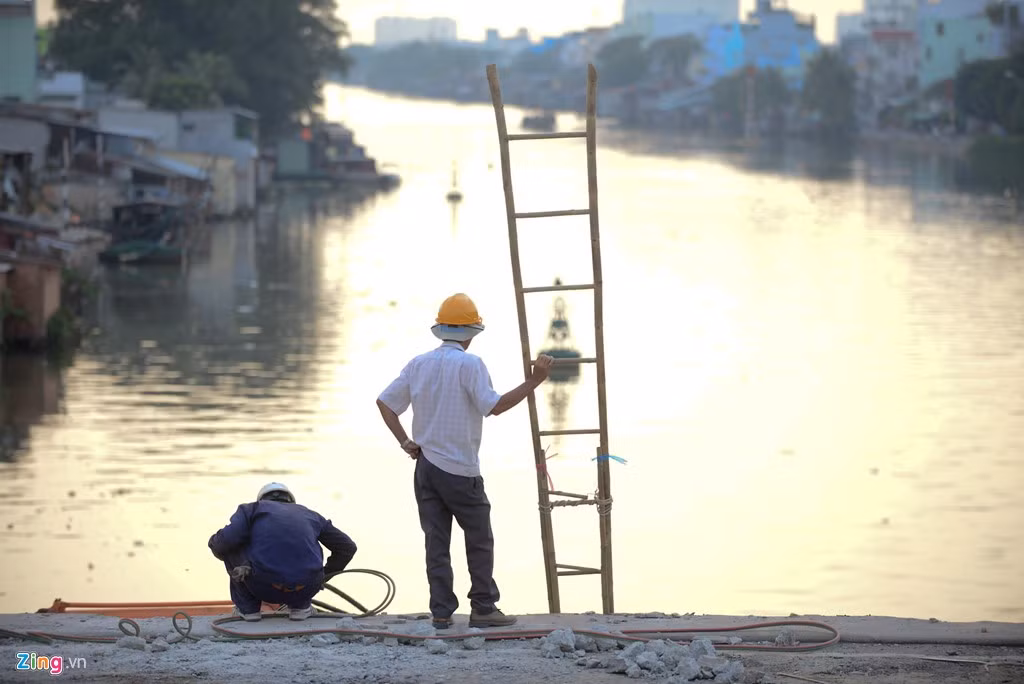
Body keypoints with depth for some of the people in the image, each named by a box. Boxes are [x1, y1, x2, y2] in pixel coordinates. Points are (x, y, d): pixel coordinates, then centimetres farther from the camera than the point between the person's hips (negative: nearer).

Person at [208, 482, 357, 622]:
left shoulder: (252, 509, 17)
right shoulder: (310, 515, 25)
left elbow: (226, 540, -1)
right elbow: (348, 547, 27)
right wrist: (325, 575, 42)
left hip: (264, 588, -3)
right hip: (306, 589, 3)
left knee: (229, 547, 24)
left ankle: (248, 608, 21)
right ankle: (300, 605, 25)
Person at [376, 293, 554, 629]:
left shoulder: (419, 364, 8)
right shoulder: (469, 364, -11)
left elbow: (384, 402, 8)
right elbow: (494, 406, -20)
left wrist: (405, 442, 8)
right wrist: (534, 381, -18)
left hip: (425, 464, 6)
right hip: (460, 469, -6)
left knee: (436, 542, 6)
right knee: (479, 540, 7)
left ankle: (441, 613, 4)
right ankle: (483, 609, 8)